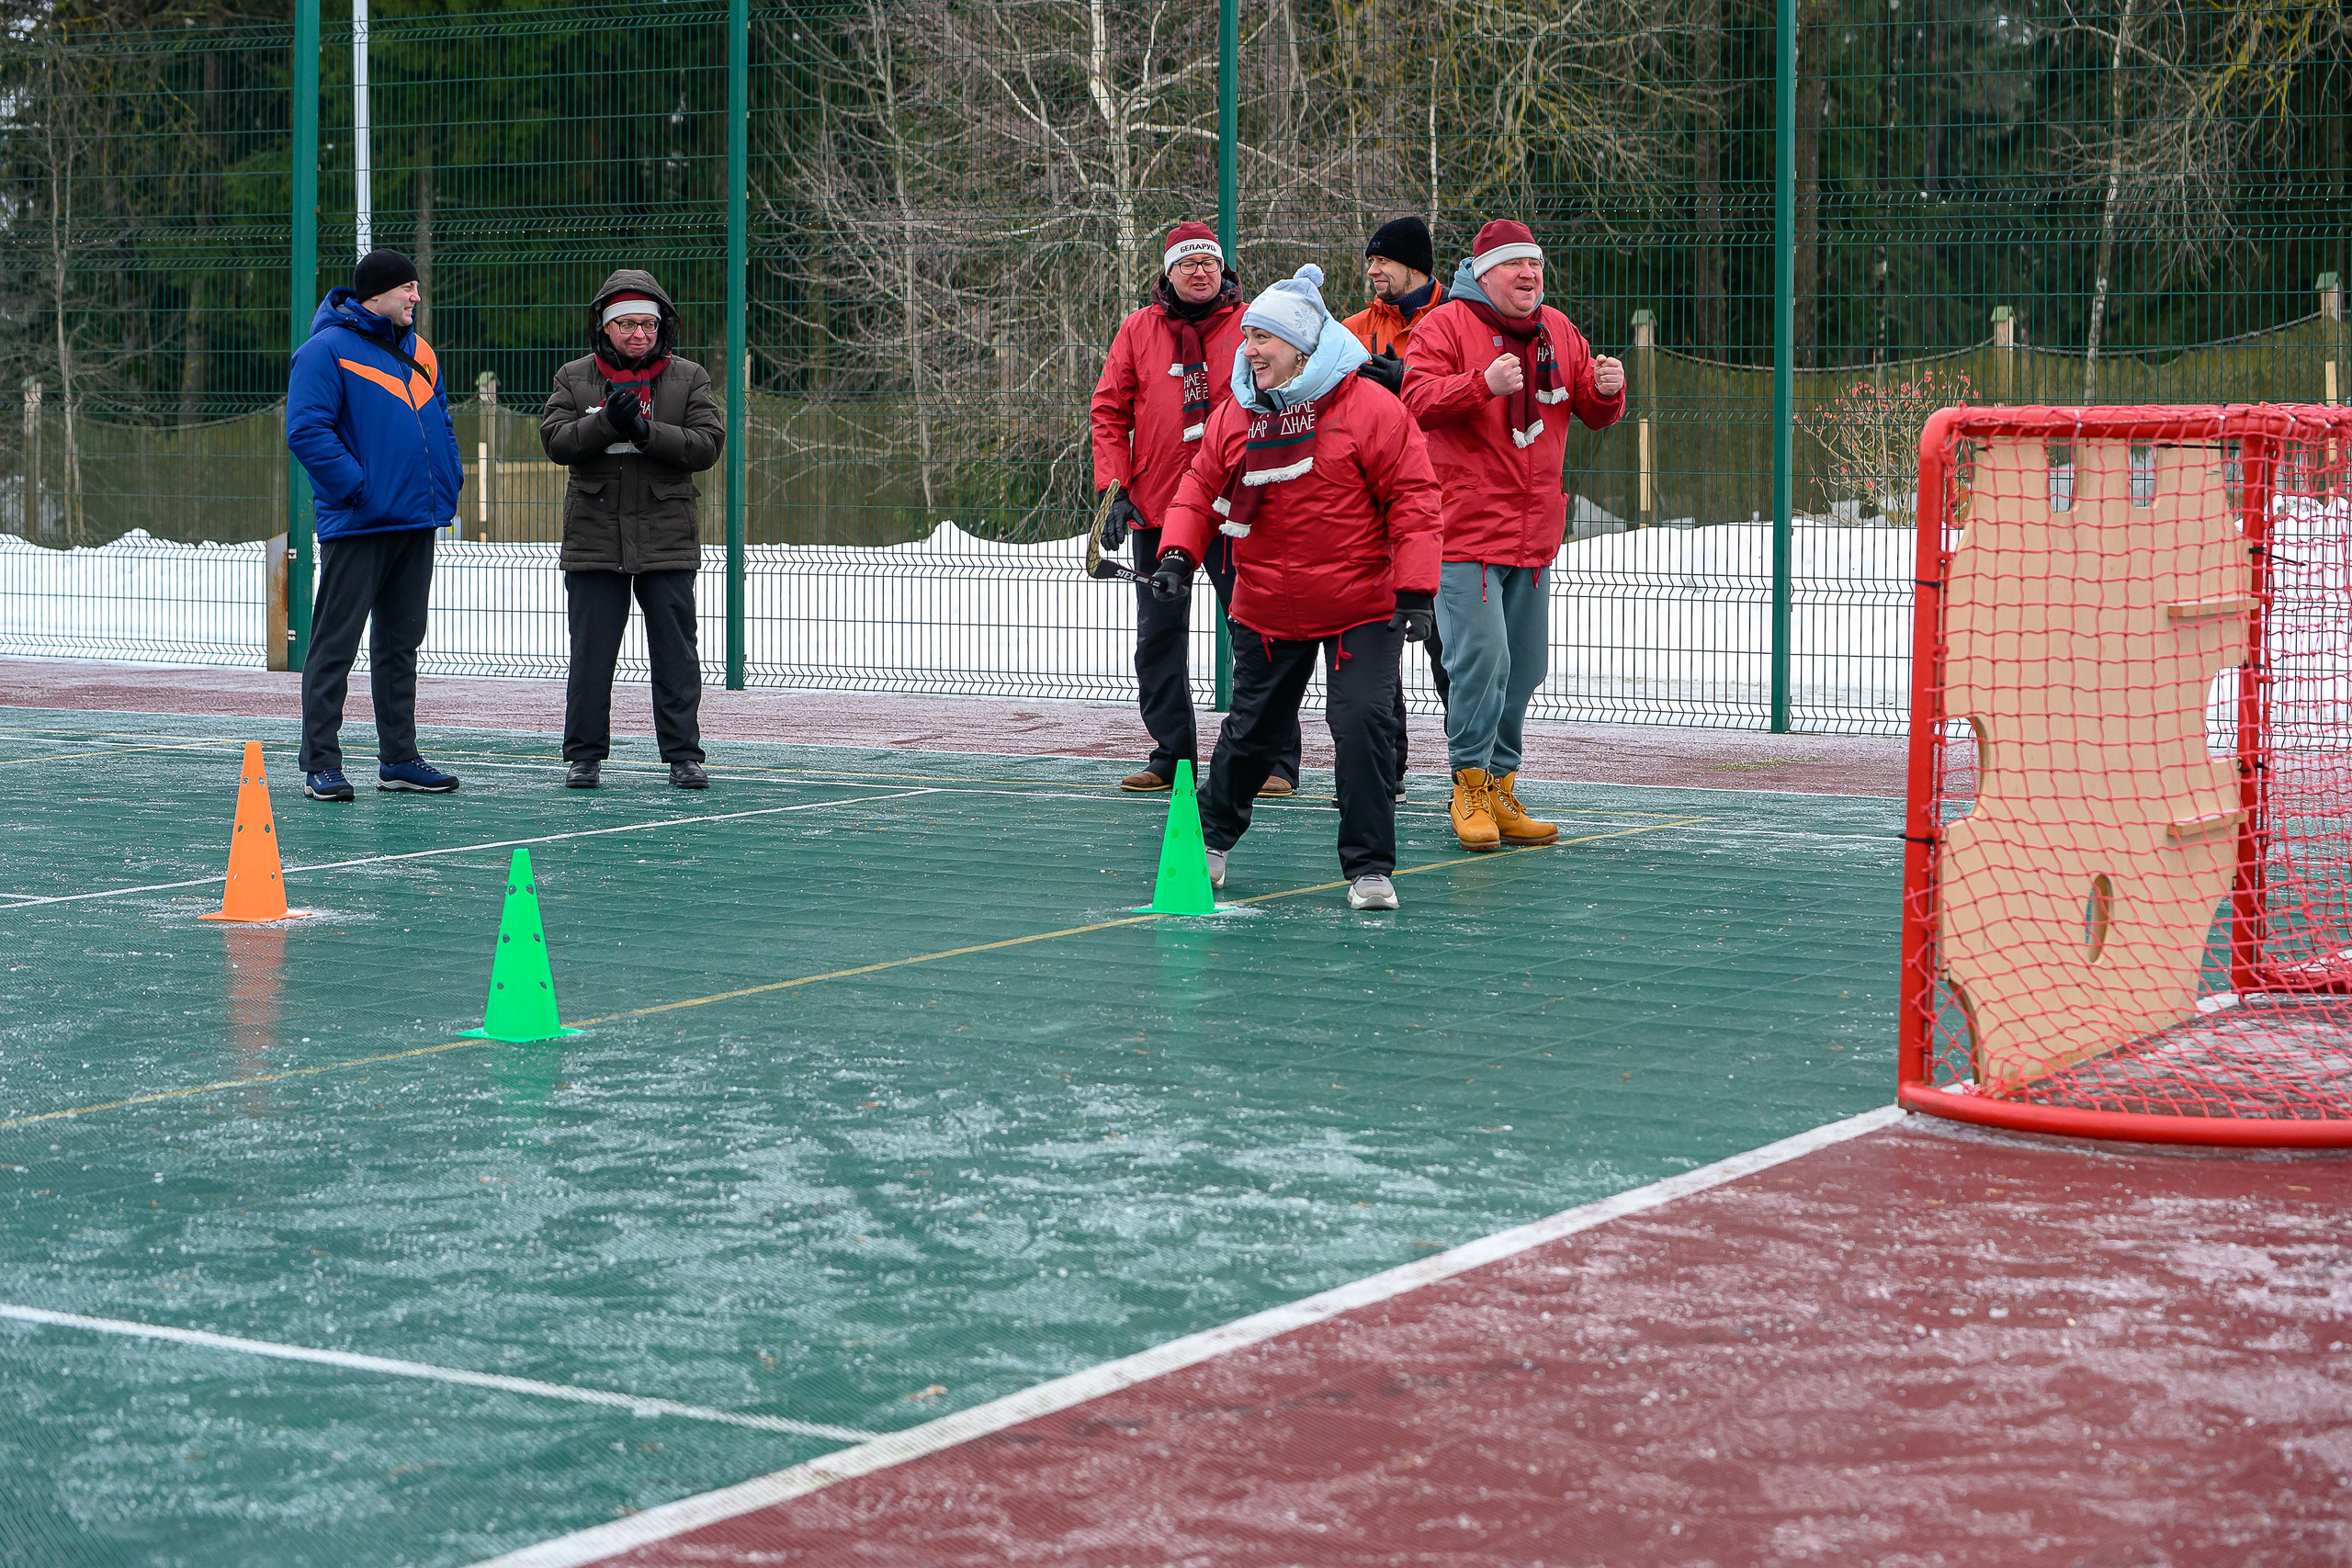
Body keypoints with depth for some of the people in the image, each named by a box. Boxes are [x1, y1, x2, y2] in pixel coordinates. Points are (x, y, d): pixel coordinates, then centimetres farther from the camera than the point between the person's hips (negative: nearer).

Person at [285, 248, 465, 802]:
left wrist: (449, 482, 9)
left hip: (417, 525, 8)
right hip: (356, 527, -8)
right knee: (335, 646, -5)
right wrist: (356, 486, -20)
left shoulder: (419, 352, 16)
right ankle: (321, 765, -3)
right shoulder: (327, 351, -9)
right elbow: (306, 431, -17)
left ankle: (398, 758, 19)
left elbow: (442, 423, 24)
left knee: (401, 643, 13)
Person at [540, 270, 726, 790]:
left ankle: (683, 755, 9)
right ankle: (585, 755, 12)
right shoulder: (574, 378, 8)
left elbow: (707, 443, -5)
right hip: (594, 538, 0)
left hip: (667, 538, 0)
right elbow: (555, 439, -4)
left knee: (675, 653, 2)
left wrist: (646, 432, -17)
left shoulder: (689, 378, 6)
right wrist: (608, 421, -18)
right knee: (591, 653, 4)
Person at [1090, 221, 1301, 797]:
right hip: (1155, 508, 3)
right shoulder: (1139, 329, 7)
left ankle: (1275, 759, 3)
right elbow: (1109, 410, 8)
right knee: (1159, 637, 7)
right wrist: (1114, 487, -2)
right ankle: (1172, 755, 18)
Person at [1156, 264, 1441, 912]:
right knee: (1252, 730, 14)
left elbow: (1412, 496, -12)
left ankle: (1369, 867, -3)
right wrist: (1179, 554, -6)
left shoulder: (1369, 407, -12)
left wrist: (1415, 589, -17)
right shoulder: (1234, 416, 3)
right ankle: (1210, 839, 35)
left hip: (1360, 608, -4)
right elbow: (1201, 488, 12)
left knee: (1363, 724, -14)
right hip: (1265, 610, 4)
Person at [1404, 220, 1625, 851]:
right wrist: (1483, 385, -30)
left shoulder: (1558, 332, 15)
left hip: (1534, 534, 7)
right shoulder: (1446, 326, -4)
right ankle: (1471, 789, -4)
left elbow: (1594, 413, 19)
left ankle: (1499, 789, 20)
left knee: (1522, 669, 10)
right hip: (1465, 530, -7)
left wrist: (1606, 390, -5)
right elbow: (1418, 400, -16)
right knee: (1482, 657, -15)